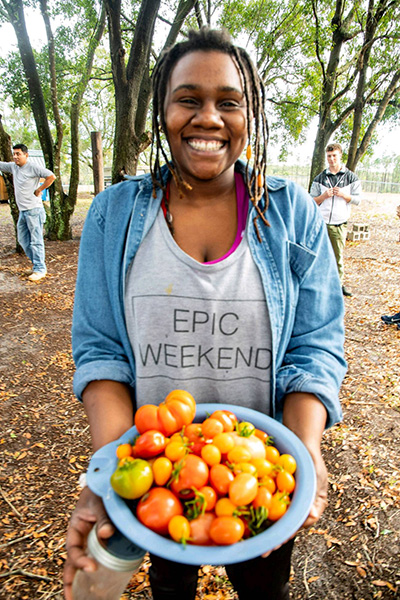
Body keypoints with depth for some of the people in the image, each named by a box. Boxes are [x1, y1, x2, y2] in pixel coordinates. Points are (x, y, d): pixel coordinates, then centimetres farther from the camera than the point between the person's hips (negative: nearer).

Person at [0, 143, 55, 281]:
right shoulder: (13, 167, 13)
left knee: (36, 240, -6)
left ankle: (39, 269, -1)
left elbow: (51, 176, -15)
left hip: (33, 209, -9)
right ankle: (37, 263, 23)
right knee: (23, 239, 13)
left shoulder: (33, 167, -9)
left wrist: (39, 190, -12)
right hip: (22, 210, 9)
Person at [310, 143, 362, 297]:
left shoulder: (351, 177, 8)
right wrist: (324, 196, -9)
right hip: (320, 223, 0)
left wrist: (343, 195, -10)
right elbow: (312, 201, 10)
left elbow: (358, 199, 7)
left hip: (339, 224, 0)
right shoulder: (320, 178, 10)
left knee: (338, 255, 4)